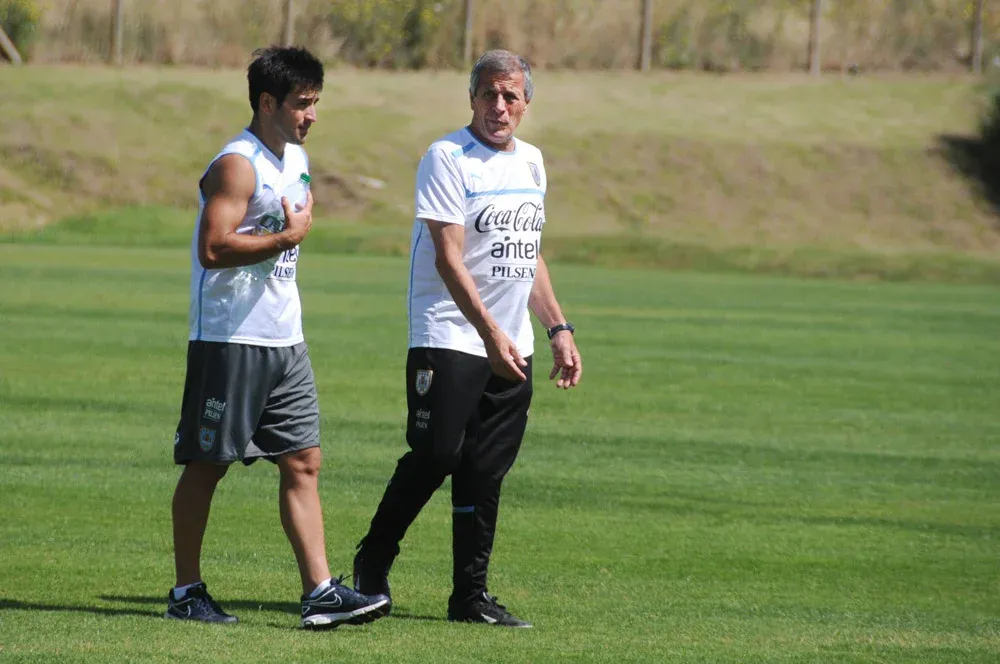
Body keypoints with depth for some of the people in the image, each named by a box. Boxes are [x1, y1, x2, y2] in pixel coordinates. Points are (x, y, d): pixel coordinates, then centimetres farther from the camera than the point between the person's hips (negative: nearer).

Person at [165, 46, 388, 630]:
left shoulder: (297, 159, 14)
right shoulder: (237, 166, -14)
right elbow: (213, 249, -24)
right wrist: (289, 237, -19)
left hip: (285, 340, 8)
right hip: (229, 337, -8)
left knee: (303, 461, 2)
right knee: (207, 465, 0)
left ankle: (320, 592, 0)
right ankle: (186, 591, 9)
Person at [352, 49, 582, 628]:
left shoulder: (531, 162, 15)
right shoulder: (448, 158, -8)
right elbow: (448, 259, -16)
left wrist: (559, 329, 18)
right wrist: (491, 333, -24)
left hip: (512, 349, 6)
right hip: (451, 338, -6)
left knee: (486, 473, 6)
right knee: (435, 457, -11)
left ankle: (471, 596, 10)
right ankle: (372, 566, 7)